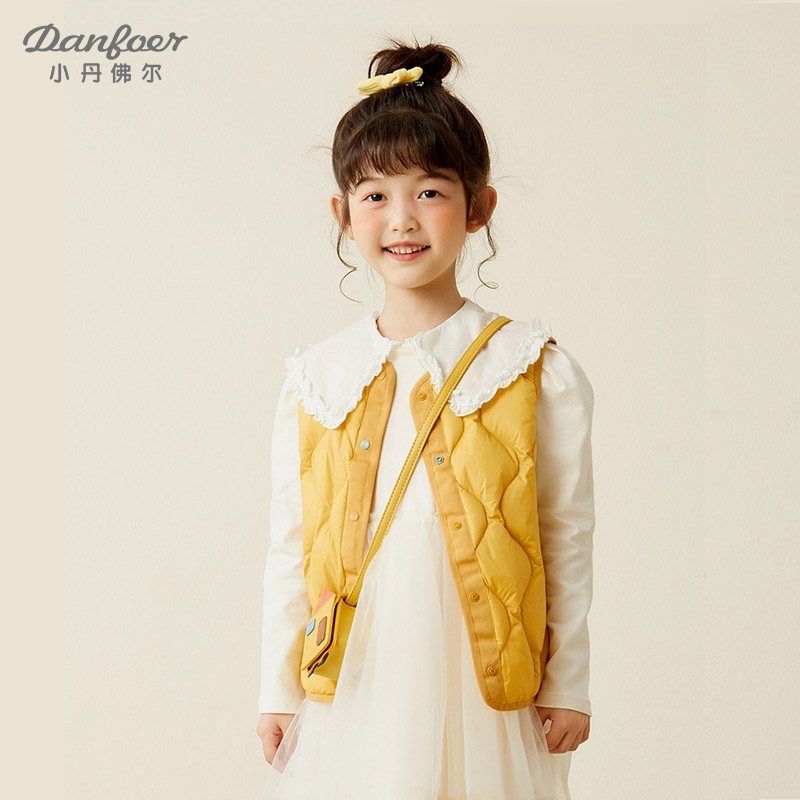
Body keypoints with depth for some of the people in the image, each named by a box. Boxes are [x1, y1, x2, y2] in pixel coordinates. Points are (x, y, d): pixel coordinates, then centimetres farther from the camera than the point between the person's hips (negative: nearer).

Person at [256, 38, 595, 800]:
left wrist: (567, 687, 2)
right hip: (350, 682, 2)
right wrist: (278, 691, 8)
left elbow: (568, 538, 0)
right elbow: (287, 546, 7)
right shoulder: (314, 379, 2)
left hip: (480, 683, -2)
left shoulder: (536, 371, -4)